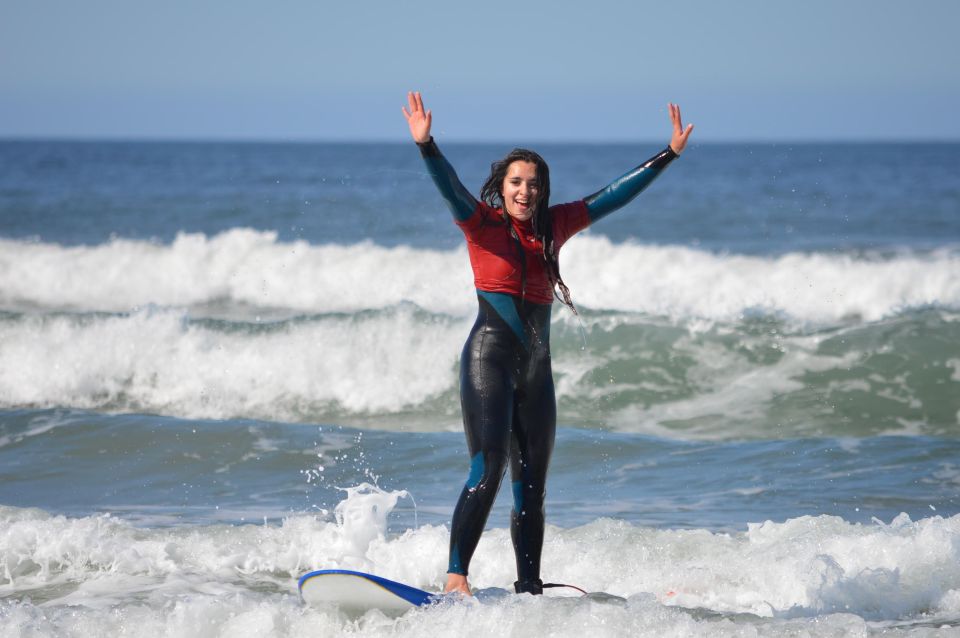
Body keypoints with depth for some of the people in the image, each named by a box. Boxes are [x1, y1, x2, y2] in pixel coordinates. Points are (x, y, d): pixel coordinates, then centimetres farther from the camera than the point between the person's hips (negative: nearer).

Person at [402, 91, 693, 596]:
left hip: (536, 367, 6)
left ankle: (529, 587, 10)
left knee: (531, 487, 6)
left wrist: (668, 154, 14)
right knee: (487, 471, -19)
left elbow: (615, 196, 15)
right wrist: (426, 145, -39)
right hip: (489, 358, -6)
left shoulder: (554, 226, 11)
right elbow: (448, 187, -21)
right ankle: (455, 578, -21)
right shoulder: (480, 223, -3)